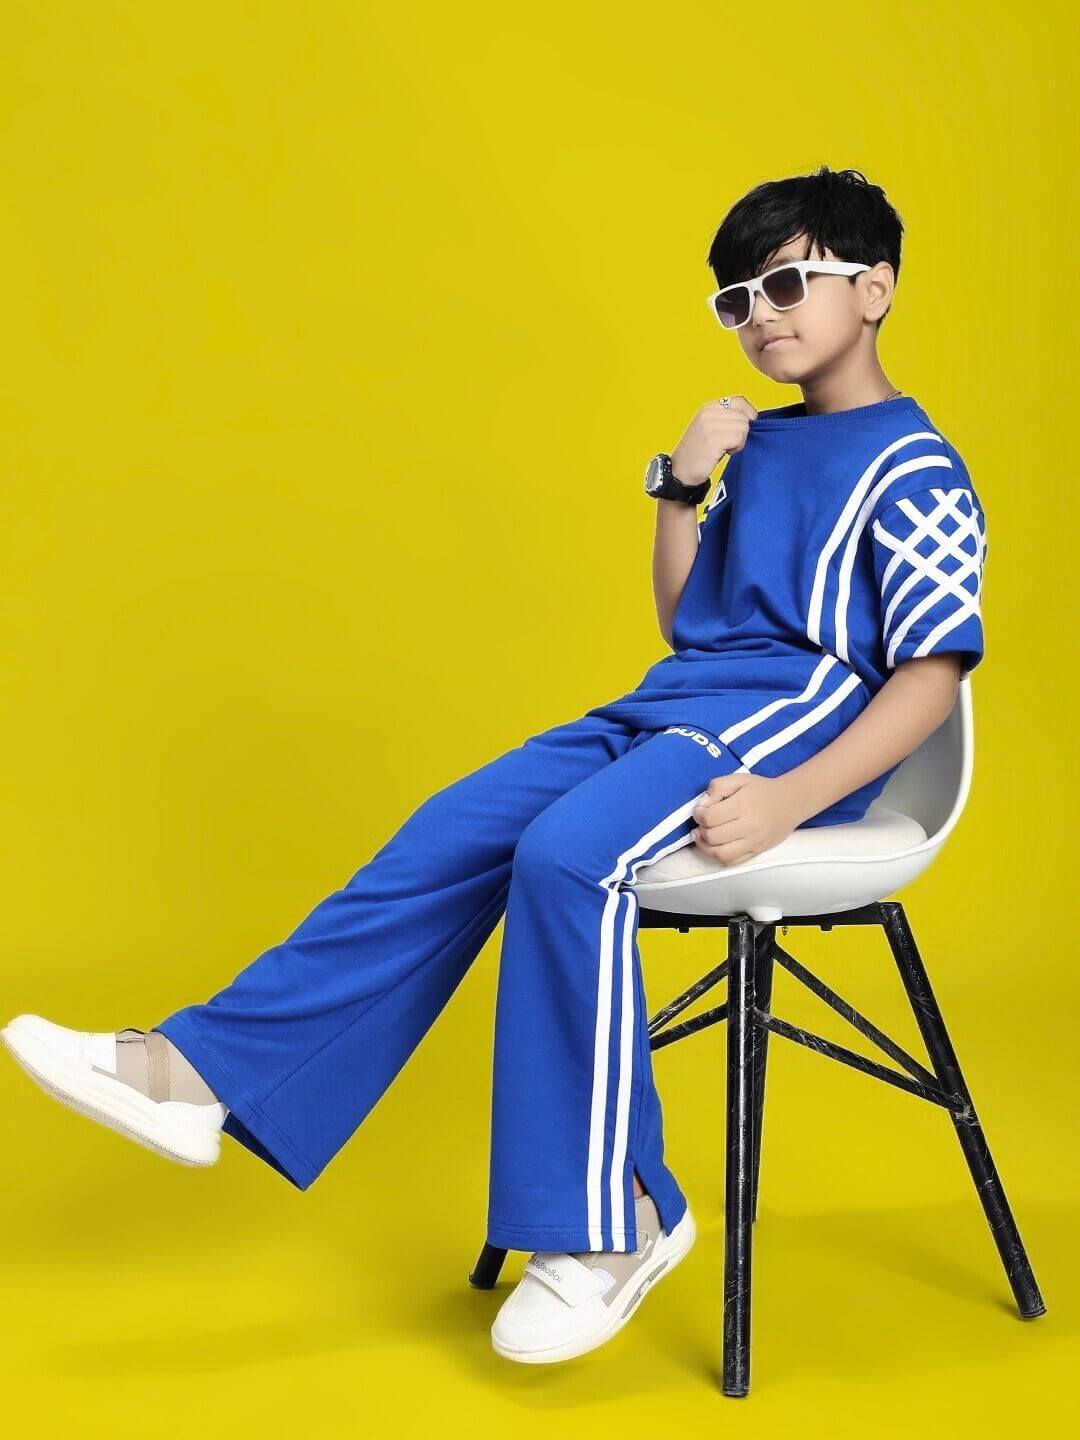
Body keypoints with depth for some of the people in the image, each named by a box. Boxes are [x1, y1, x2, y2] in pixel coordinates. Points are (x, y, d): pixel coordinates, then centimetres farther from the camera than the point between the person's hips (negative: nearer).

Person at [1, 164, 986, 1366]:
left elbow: (932, 672, -12)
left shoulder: (913, 468, -4)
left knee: (568, 852, -32)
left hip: (794, 712, -8)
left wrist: (794, 797, -26)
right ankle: (203, 1071, -7)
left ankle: (611, 1222, -21)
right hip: (676, 700, 8)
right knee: (455, 833, -8)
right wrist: (679, 490, 6)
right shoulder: (758, 444, 20)